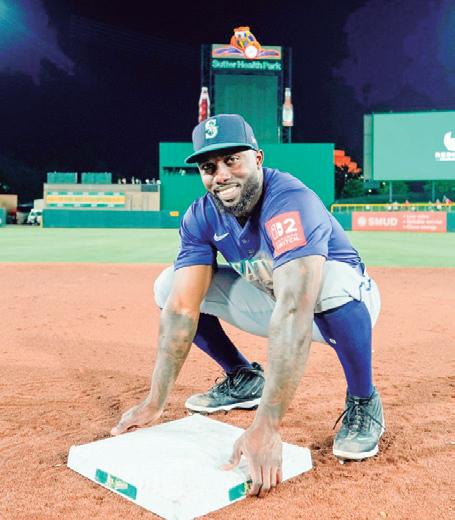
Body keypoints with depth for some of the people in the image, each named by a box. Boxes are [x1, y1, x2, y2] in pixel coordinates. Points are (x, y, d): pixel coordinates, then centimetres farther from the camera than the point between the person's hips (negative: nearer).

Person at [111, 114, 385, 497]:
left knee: (333, 280, -42)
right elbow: (182, 309, -20)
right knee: (168, 286, -5)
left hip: (348, 306, -5)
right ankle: (245, 379, 12)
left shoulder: (291, 202, -35)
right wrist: (155, 402, -26)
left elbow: (295, 314, -47)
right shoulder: (201, 217, -15)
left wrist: (266, 427, -53)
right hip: (271, 298, 5)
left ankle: (363, 401, -13)